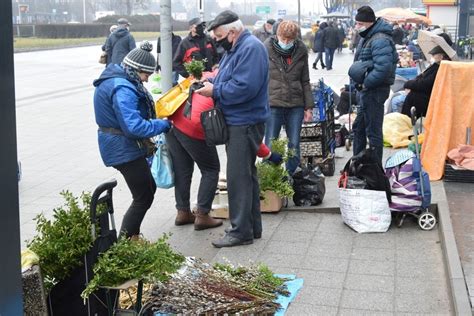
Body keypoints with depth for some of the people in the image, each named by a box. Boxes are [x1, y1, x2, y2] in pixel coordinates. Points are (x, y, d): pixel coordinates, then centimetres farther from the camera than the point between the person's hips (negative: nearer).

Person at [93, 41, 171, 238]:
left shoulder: (117, 80, 8)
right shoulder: (122, 89, -26)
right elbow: (134, 126, -33)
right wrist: (163, 125, -21)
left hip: (120, 146, 11)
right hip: (123, 149, -11)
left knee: (148, 188, 20)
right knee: (144, 197, -2)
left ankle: (130, 236, 27)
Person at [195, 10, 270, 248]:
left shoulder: (251, 48, -17)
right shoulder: (235, 49, 15)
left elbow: (244, 87, -27)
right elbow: (226, 79, 23)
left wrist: (215, 91, -16)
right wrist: (211, 81, 4)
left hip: (245, 123, -11)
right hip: (237, 121, 11)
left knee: (238, 177, -6)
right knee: (246, 174, 15)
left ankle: (241, 231, 2)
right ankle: (252, 226, 25)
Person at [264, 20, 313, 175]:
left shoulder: (301, 50, 4)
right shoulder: (266, 49, -4)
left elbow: (305, 81, 10)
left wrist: (308, 107, 7)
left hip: (296, 105, 3)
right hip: (272, 104, -2)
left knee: (294, 146, 8)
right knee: (270, 146, 2)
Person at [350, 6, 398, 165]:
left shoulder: (380, 40, -20)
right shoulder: (367, 37, 13)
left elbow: (383, 68, -31)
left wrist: (365, 83, -20)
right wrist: (358, 80, 7)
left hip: (375, 91, -11)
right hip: (367, 90, 11)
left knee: (373, 131, -2)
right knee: (358, 127, 20)